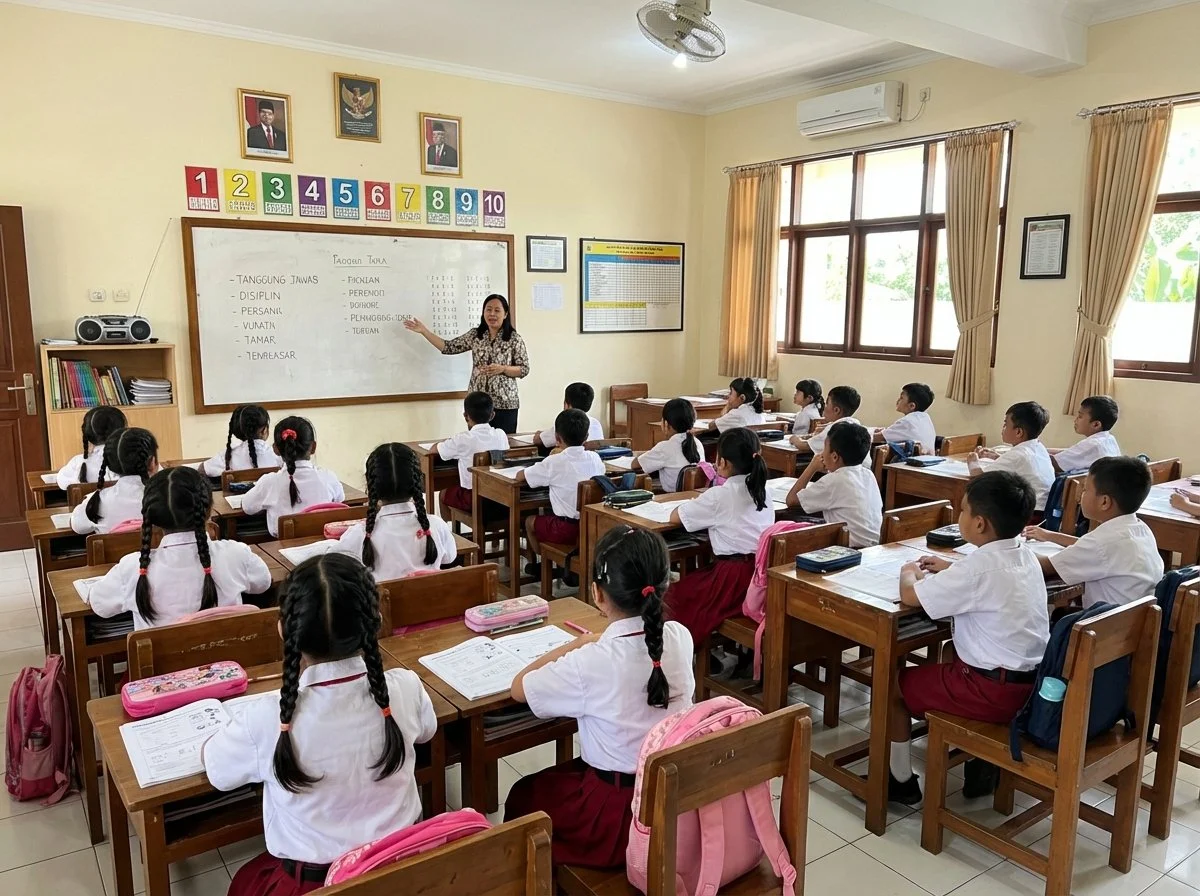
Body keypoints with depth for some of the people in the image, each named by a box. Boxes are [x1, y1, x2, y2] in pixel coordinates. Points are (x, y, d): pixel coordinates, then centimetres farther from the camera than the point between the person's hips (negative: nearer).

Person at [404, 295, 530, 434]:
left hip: (504, 404, -3)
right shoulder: (475, 335, 7)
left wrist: (502, 369, -19)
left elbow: (524, 369, -3)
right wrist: (424, 331, 3)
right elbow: (449, 347, 7)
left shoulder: (514, 338, -3)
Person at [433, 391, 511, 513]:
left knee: (445, 492, 27)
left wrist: (448, 440, 19)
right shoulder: (501, 435, -2)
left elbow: (433, 450, 0)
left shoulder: (463, 440, -14)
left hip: (474, 498, -5)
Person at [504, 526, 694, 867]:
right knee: (567, 772, 31)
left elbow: (519, 688, -9)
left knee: (523, 797, 22)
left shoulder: (589, 664, -27)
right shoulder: (680, 637, -12)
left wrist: (577, 645, -2)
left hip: (619, 811, -5)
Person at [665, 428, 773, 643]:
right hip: (762, 572, 7)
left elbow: (675, 517, -3)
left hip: (736, 578, -7)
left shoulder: (719, 495, -12)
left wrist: (696, 504, 15)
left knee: (676, 595, 10)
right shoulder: (760, 490, 7)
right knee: (692, 583, 27)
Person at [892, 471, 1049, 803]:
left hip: (996, 692, -8)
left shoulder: (979, 567, -24)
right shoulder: (1025, 555, 2)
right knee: (950, 654, 33)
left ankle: (901, 781, 19)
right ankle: (980, 759, 31)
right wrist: (951, 569, 16)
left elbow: (910, 595, -22)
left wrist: (910, 573, -2)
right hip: (1032, 682, 9)